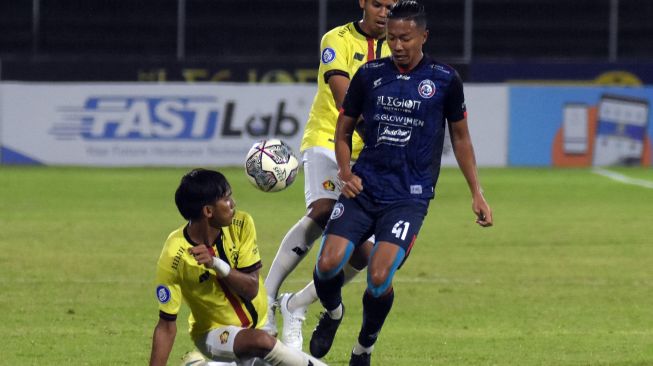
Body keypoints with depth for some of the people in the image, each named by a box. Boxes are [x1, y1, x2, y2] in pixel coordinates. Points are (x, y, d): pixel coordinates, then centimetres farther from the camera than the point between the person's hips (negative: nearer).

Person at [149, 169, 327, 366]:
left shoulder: (241, 224, -15)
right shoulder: (173, 258, -26)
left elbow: (251, 288, -18)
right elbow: (166, 325, -22)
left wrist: (216, 264, -35)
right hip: (214, 333, -5)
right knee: (260, 341, -34)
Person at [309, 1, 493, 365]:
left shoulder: (444, 79, 0)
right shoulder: (369, 74, 4)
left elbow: (460, 136, 11)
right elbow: (344, 129, 16)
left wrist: (477, 194, 8)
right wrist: (345, 171, -2)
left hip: (409, 196, -2)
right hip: (363, 188, 2)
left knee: (379, 278, -18)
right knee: (328, 264, -14)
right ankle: (333, 313, 22)